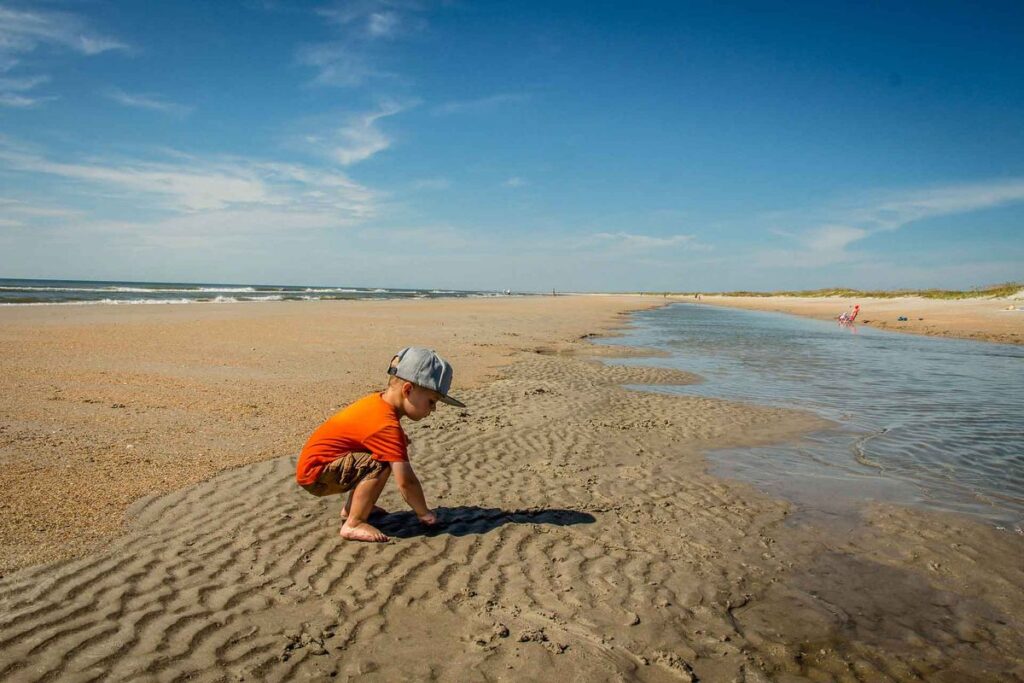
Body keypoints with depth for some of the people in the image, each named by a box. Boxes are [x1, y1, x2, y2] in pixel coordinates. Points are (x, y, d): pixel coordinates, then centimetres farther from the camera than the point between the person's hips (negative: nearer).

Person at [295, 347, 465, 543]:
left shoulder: (378, 400, -1)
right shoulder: (387, 425, -27)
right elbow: (405, 481, -27)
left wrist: (399, 441, 6)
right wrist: (424, 514, -13)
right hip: (314, 474, -10)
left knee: (386, 452, 11)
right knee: (380, 465, -26)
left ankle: (351, 509, 18)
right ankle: (353, 525, -16)